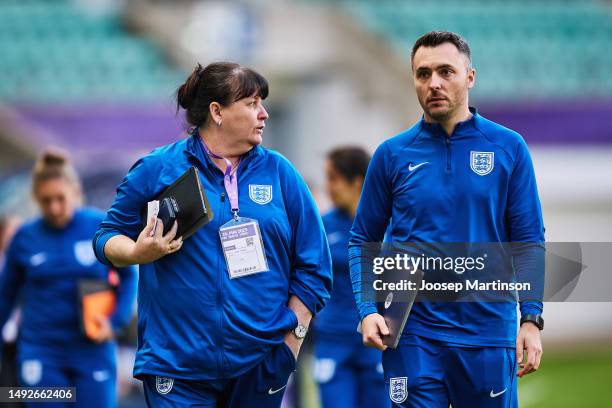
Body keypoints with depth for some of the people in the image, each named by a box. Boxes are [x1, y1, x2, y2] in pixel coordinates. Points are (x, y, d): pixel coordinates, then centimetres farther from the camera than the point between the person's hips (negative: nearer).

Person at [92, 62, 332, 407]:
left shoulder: (279, 172, 6)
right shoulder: (158, 169, 0)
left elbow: (313, 266, 7)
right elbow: (109, 237, 6)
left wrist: (291, 341, 0)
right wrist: (137, 253, -15)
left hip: (262, 364, 2)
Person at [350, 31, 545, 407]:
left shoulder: (508, 148, 1)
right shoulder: (393, 155, 3)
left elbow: (529, 241, 2)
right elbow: (363, 241, 7)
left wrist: (532, 319, -6)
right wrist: (368, 310, -6)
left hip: (488, 331, 0)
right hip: (412, 335, 0)